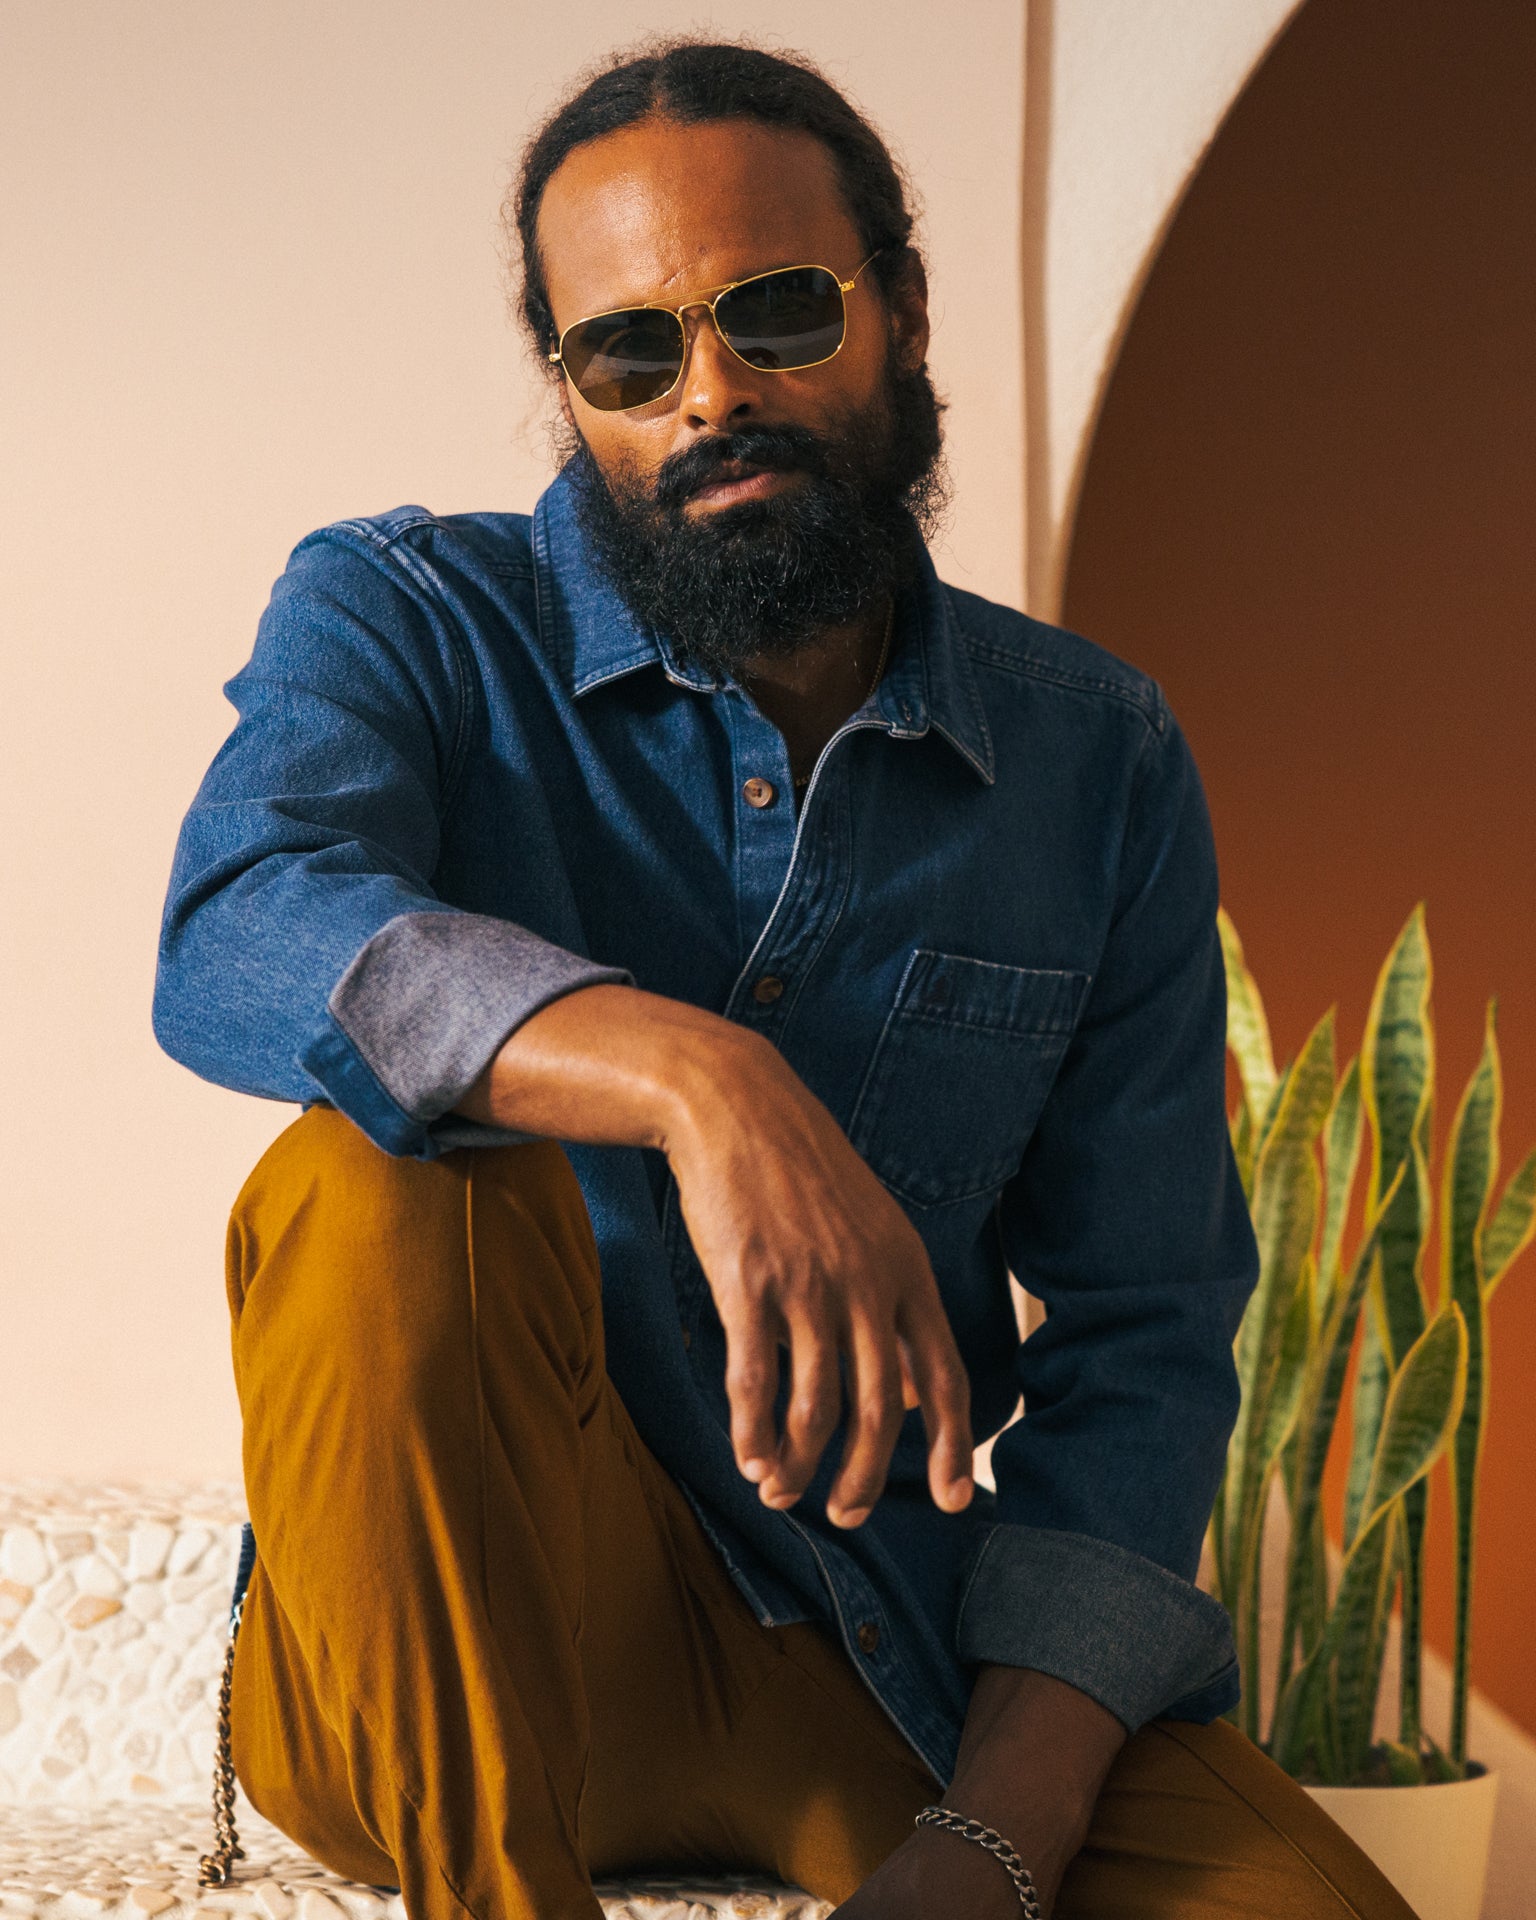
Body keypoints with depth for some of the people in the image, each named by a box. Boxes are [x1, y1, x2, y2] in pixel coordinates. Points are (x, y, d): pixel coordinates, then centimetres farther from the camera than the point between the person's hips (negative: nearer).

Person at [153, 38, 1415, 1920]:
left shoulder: (1100, 758, 4)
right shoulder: (406, 619, -2)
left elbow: (1141, 1330, 1)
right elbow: (236, 942, -25)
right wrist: (693, 1076, -43)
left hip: (896, 1653, 1)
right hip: (463, 1654, 0)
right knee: (384, 1187, -31)